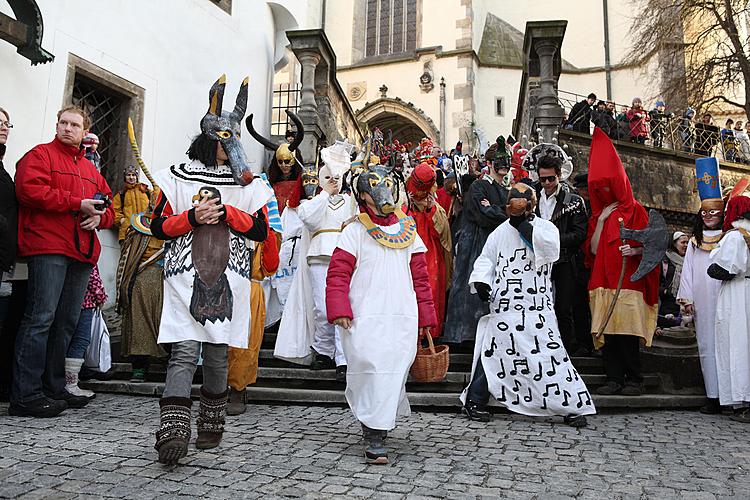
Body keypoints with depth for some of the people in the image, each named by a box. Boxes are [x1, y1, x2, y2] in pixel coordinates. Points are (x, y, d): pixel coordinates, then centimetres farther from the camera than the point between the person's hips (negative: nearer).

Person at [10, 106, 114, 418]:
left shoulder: (90, 169, 25)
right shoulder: (40, 155, 6)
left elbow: (108, 206, 25)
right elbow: (29, 189, -12)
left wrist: (99, 216, 1)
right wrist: (78, 204, -14)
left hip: (82, 252, 7)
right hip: (48, 247, -7)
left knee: (67, 322, 9)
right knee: (41, 317, -12)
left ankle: (54, 387, 17)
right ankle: (25, 395, -8)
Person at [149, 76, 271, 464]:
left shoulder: (247, 184, 11)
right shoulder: (178, 177, 9)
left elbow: (260, 231, 4)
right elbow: (158, 226, 5)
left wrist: (226, 212, -8)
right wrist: (192, 217, -11)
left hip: (227, 278, 1)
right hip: (186, 275, -1)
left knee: (217, 353, 0)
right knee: (184, 351, -5)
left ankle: (212, 425, 5)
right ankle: (173, 432, -2)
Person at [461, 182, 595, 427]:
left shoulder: (546, 228, 2)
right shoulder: (501, 232, 10)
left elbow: (551, 251, -17)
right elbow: (486, 259, 14)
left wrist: (525, 226, -17)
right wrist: (481, 281, -5)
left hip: (538, 307, -1)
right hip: (504, 305, 2)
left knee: (550, 351, -2)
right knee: (492, 351, 2)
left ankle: (572, 405, 12)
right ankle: (474, 401, 14)